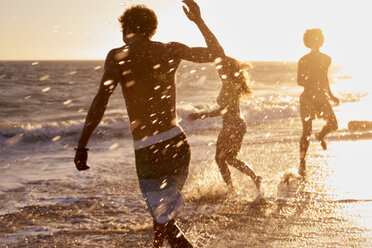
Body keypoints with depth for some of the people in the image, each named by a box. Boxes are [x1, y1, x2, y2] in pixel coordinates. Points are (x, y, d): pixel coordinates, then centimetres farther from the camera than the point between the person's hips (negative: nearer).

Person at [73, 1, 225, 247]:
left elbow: (101, 100, -14)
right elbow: (217, 53, 17)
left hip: (148, 153, -5)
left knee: (166, 223, 1)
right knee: (164, 214, 26)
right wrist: (199, 20, 27)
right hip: (178, 144, 6)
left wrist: (82, 145, -11)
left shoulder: (118, 56, -5)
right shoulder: (171, 50, 6)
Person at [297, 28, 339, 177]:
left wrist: (331, 95, 22)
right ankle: (302, 162, 9)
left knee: (333, 125, -12)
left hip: (321, 97, 4)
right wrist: (312, 83, -24)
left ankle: (321, 136, 24)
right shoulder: (304, 61, -6)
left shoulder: (326, 59, 9)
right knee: (306, 131, -4)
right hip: (307, 98, -4)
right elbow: (299, 81, -6)